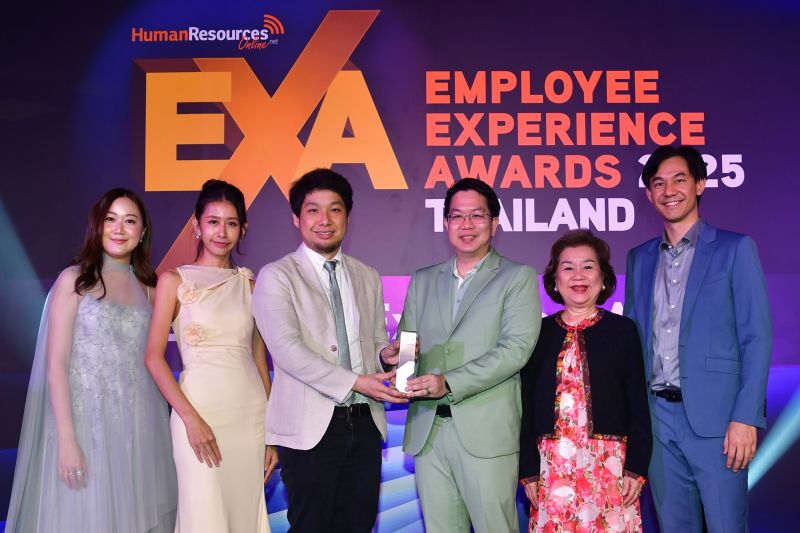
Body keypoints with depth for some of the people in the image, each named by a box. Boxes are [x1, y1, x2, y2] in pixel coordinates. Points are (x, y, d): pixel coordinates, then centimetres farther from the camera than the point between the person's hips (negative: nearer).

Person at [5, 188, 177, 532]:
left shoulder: (146, 286, 9)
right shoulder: (74, 280, -3)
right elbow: (56, 364, -8)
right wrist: (66, 439, -15)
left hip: (139, 424, 4)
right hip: (88, 421, -4)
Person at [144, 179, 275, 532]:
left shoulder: (250, 285, 10)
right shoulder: (174, 280, 1)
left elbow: (260, 358, 10)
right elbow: (153, 356, -4)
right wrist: (191, 418, -14)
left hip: (252, 414, 3)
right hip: (200, 412, -3)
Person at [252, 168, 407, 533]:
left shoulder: (368, 278, 14)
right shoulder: (276, 277, -3)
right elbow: (287, 348, -14)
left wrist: (387, 355, -8)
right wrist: (356, 382, -20)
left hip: (364, 422, 5)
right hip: (311, 426, -5)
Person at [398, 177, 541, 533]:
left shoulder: (518, 278, 3)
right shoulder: (422, 281, 17)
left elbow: (516, 347, -9)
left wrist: (449, 382, -18)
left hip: (485, 431, -4)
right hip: (427, 430, 4)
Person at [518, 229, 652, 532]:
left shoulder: (622, 330, 3)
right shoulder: (539, 334, 6)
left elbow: (638, 405, 2)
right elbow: (527, 407, 6)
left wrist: (637, 468, -5)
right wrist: (528, 470, 2)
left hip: (610, 463, -1)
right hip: (552, 464, 1)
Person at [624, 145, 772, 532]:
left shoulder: (735, 249, 0)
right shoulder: (639, 258, 13)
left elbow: (757, 337, -5)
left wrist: (746, 417, -13)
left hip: (714, 414, -4)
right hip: (657, 415, 4)